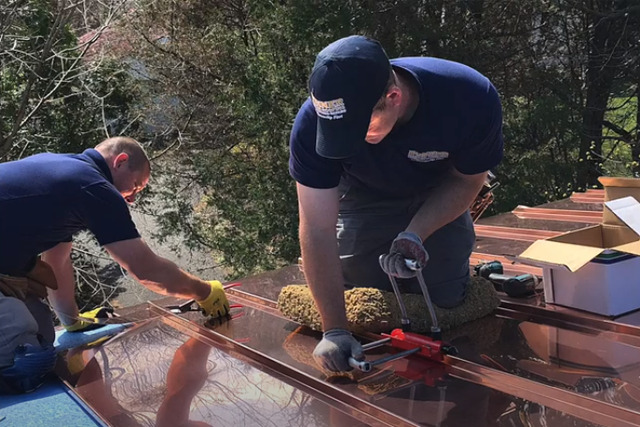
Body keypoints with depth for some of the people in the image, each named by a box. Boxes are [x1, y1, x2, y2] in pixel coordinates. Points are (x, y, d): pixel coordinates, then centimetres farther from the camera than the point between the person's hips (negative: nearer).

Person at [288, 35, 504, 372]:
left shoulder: (472, 99, -38)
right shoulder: (313, 123, -37)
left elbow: (467, 178, -16)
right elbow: (318, 231, -33)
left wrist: (415, 235, -31)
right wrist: (334, 331, -34)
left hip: (437, 199, 0)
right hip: (363, 202, 0)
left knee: (445, 304, 0)